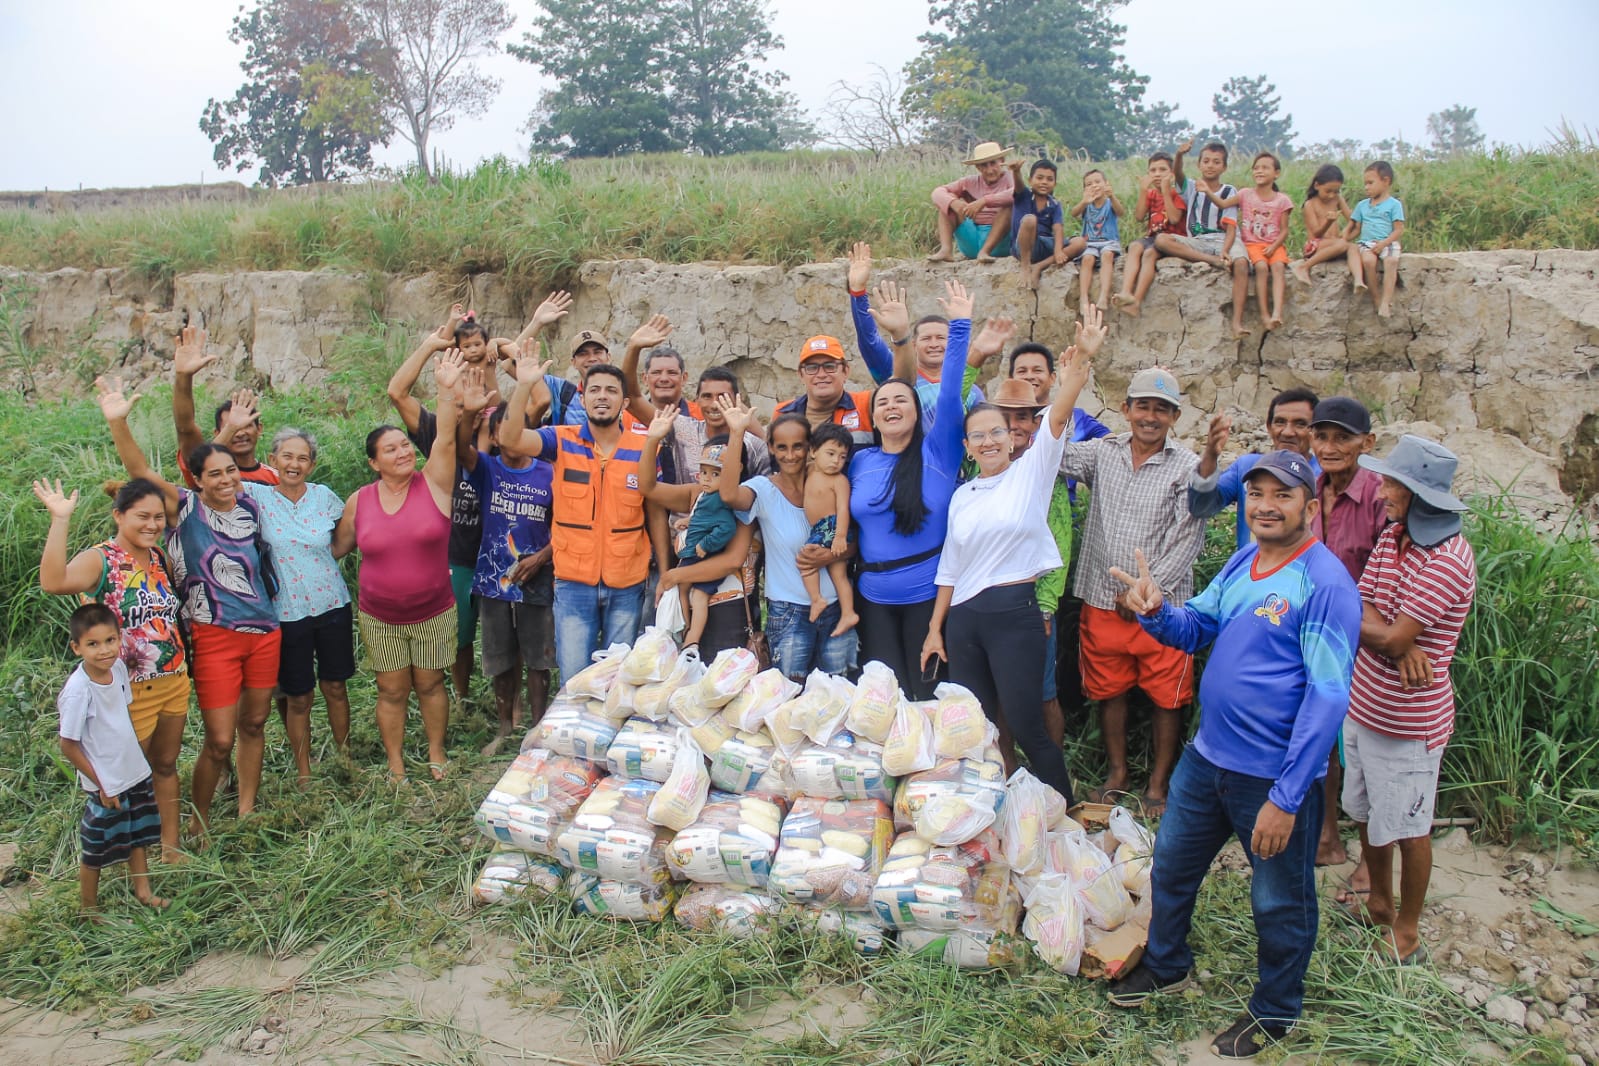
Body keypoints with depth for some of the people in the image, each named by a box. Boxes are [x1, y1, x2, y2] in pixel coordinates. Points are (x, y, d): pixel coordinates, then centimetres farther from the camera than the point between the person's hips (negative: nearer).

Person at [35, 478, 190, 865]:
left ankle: (170, 846, 30)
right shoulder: (100, 560, -15)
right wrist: (60, 520, -36)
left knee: (166, 765, 18)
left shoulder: (159, 556, 5)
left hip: (175, 681, 6)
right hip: (131, 689, -6)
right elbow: (54, 582, -36)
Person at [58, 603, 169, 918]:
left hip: (135, 772, 7)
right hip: (107, 785, -7)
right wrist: (101, 785, -13)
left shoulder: (118, 666, -8)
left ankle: (143, 891, 39)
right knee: (96, 849, 11)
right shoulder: (78, 690, -27)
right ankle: (88, 909, 30)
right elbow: (68, 747, -19)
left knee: (139, 835, 22)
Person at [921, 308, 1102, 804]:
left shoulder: (1030, 471, 1)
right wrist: (935, 628, 12)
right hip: (963, 617, 5)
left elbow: (1058, 419, -15)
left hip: (1014, 611, -5)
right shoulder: (961, 496, 13)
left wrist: (1082, 359, -29)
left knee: (1027, 727, -3)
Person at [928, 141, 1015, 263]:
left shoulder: (1009, 179, -1)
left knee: (1010, 204, -24)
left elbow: (1018, 195, -26)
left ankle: (985, 251, -32)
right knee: (947, 202, -5)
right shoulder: (970, 182, 10)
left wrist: (985, 201, -36)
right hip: (971, 242, 3)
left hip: (998, 240, -3)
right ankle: (946, 250, -25)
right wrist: (953, 202, -23)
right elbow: (938, 192, 0)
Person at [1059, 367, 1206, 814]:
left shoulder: (1188, 467, -5)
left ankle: (1158, 783, 20)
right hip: (1103, 600, 3)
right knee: (1108, 690, 14)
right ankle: (1117, 773, 30)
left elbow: (1188, 538, -9)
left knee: (1168, 696, 4)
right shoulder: (1102, 453, 5)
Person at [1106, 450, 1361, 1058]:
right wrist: (1155, 611, -15)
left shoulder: (1325, 583, -21)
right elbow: (1194, 629, 9)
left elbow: (1327, 698, -23)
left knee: (1279, 902, 14)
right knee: (1170, 864, 23)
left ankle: (1275, 1011, 38)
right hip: (1208, 756, 8)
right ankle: (1166, 967, 47)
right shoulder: (1243, 564, 3)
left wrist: (1285, 799, -25)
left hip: (1275, 777, -7)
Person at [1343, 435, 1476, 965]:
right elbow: (1361, 607, -1)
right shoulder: (1394, 534, 4)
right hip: (1363, 704, 8)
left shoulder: (1446, 559, -23)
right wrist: (1400, 645, -20)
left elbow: (1390, 638, -25)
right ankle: (1379, 903, 42)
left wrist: (1364, 619, -5)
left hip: (1407, 720, -8)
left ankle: (1407, 933, 26)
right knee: (1365, 813, 22)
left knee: (1407, 827, 8)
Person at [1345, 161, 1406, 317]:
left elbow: (1399, 230, -2)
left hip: (1388, 243, -2)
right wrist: (1343, 240, -1)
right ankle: (1375, 298, -23)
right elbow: (1356, 229, 17)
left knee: (1391, 261, -33)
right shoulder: (1362, 205, 18)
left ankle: (1386, 301, -36)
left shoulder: (1394, 204, 4)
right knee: (1368, 260, -32)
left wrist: (1383, 243, -16)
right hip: (1366, 243, 2)